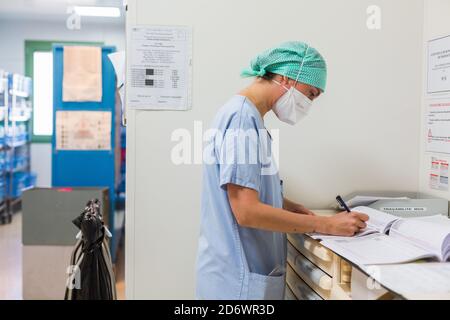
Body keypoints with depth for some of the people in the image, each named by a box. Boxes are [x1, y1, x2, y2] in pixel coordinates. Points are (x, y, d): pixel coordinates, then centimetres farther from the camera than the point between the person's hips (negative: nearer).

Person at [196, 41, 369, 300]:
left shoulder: (248, 115, 10)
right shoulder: (242, 117, -19)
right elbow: (247, 212, -24)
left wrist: (287, 206, 3)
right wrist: (327, 225, -18)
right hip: (239, 279, -9)